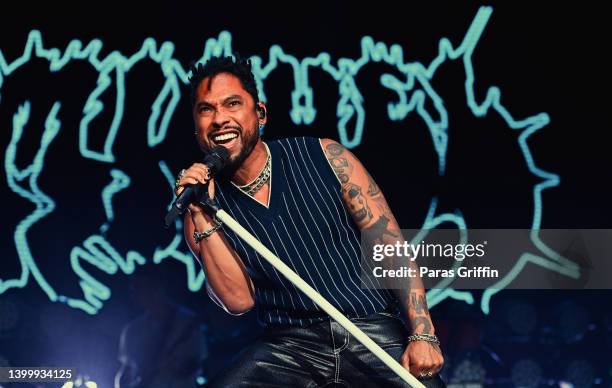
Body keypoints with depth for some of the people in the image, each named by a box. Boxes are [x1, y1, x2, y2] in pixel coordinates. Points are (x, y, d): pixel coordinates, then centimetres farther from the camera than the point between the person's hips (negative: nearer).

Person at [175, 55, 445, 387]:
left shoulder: (325, 157, 1)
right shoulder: (205, 212, 5)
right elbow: (239, 300, -5)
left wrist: (422, 334, -9)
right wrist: (203, 218, -12)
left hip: (374, 332, 0)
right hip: (290, 344, 0)